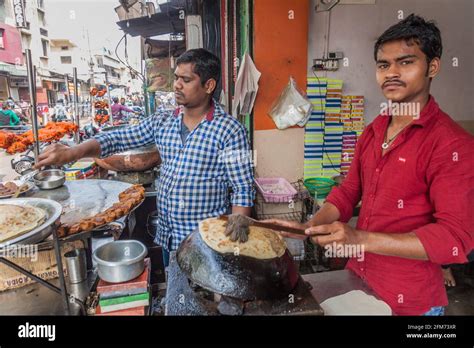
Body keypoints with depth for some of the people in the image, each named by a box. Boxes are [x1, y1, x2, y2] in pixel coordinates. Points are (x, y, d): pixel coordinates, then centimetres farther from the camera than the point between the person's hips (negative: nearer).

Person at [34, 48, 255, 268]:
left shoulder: (229, 130, -14)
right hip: (167, 237, 6)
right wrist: (72, 153, -15)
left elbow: (243, 191, -14)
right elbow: (118, 139, 1)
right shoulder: (162, 121, 3)